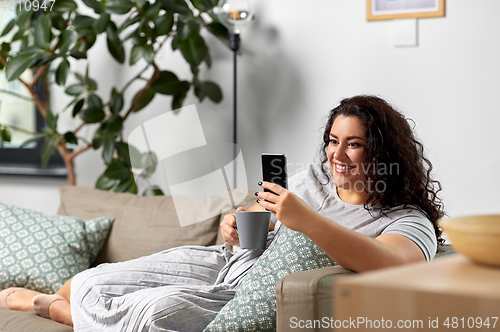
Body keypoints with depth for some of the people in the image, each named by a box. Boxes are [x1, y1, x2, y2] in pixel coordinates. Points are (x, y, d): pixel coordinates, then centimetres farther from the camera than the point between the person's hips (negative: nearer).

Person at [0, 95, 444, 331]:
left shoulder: (409, 222, -13)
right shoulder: (314, 177, 7)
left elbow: (391, 265, -37)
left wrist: (306, 219, -41)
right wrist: (235, 228, -9)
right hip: (223, 264, 6)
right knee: (91, 283, -3)